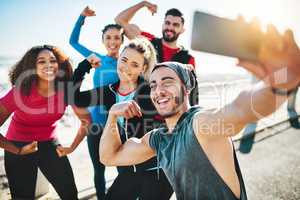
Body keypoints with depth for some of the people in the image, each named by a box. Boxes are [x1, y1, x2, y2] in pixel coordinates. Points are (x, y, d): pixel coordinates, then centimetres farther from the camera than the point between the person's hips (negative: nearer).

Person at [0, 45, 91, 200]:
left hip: (50, 145, 2)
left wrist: (72, 147, -4)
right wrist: (17, 150, -13)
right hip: (19, 146, -2)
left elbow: (86, 121, -3)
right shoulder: (20, 91, -22)